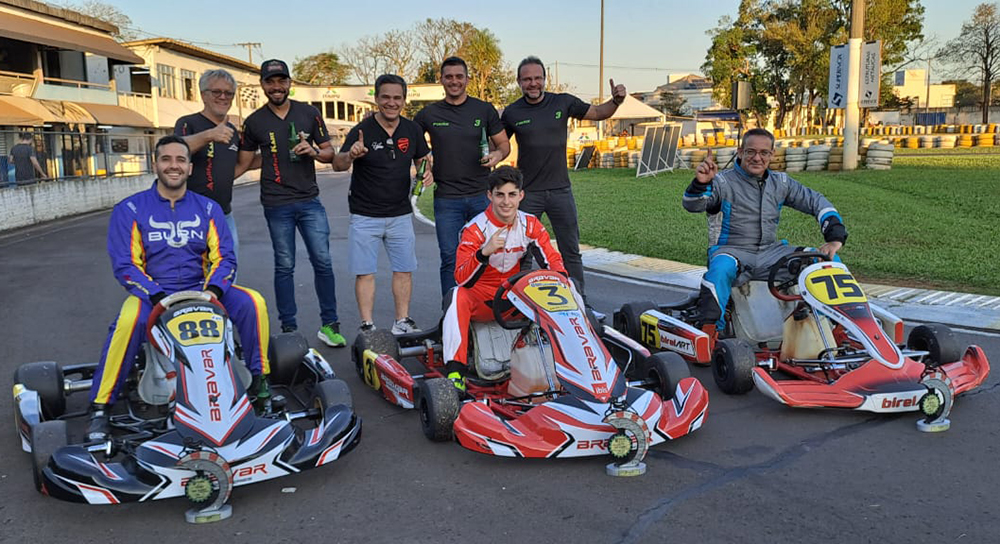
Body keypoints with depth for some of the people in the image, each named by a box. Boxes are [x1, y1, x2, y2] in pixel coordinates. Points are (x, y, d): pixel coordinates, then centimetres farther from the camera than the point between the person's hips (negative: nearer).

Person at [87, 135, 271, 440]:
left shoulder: (208, 209, 8)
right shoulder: (130, 210, 0)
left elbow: (224, 257, 2)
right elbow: (125, 265, -6)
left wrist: (212, 290, -18)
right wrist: (158, 297, -22)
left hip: (200, 291, 3)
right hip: (151, 293, -2)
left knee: (252, 303, -24)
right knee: (130, 320, -37)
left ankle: (260, 380, -6)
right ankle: (100, 406, -23)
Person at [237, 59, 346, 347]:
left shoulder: (309, 113, 6)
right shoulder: (254, 122, 5)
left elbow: (330, 153, 10)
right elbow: (242, 163, 9)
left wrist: (314, 151, -11)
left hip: (309, 201, 1)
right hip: (276, 205, -1)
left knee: (323, 262, -1)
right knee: (284, 267, 5)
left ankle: (329, 325, 9)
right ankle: (289, 328, 13)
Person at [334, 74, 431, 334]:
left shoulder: (412, 130, 4)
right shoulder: (362, 130, -10)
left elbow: (422, 159, 17)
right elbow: (337, 165, -14)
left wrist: (427, 172, -6)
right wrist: (350, 155, -36)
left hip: (400, 214, 4)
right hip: (365, 215, -4)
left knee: (404, 269, 8)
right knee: (364, 272, -1)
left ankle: (402, 321, 19)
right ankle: (367, 326, 7)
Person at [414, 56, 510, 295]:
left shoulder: (485, 110, 7)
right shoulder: (429, 114, 7)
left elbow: (504, 143, 10)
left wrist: (498, 154, -11)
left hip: (482, 195, 1)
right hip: (446, 198, 0)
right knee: (450, 259, 0)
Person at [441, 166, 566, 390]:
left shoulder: (530, 225, -2)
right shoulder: (475, 229, -15)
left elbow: (552, 260, -2)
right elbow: (462, 279, -24)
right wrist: (484, 252, -42)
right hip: (481, 299, -3)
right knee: (458, 295, -35)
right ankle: (455, 371, -39)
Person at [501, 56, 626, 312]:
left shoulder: (563, 102, 2)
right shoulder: (512, 112, 0)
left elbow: (597, 113, 11)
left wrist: (616, 101, -7)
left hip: (560, 189, 1)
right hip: (527, 192, -1)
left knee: (571, 250, 6)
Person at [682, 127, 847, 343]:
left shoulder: (780, 182, 12)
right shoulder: (723, 182, -5)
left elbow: (817, 202, 15)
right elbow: (693, 205, -20)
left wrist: (835, 236, 0)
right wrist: (700, 183, -42)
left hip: (770, 254, 5)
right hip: (732, 252, -5)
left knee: (828, 259, -8)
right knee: (721, 270, -41)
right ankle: (709, 329, -35)